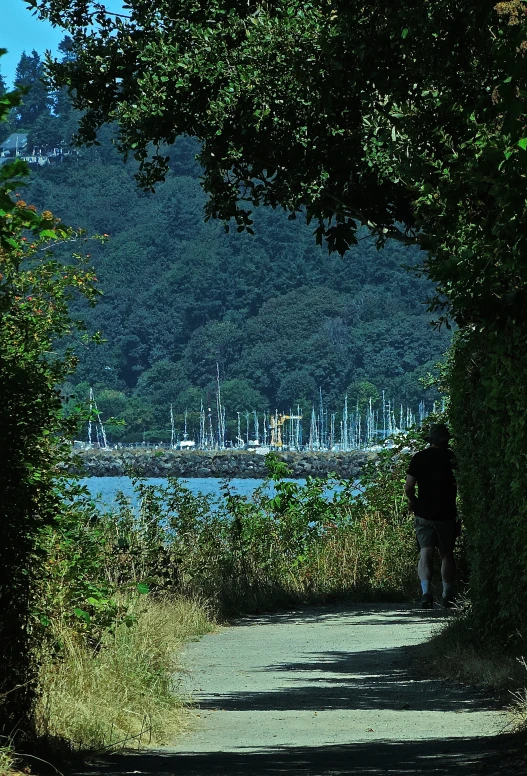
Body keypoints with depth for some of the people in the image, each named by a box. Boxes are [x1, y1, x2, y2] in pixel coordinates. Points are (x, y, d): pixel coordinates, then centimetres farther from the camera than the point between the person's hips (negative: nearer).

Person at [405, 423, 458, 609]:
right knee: (447, 554, 12)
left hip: (424, 513, 0)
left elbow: (408, 488, -5)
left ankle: (426, 591, -22)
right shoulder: (453, 458, -4)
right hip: (447, 514, 0)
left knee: (425, 553, -2)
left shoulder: (419, 458, -2)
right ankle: (448, 596, 17)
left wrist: (413, 502, 13)